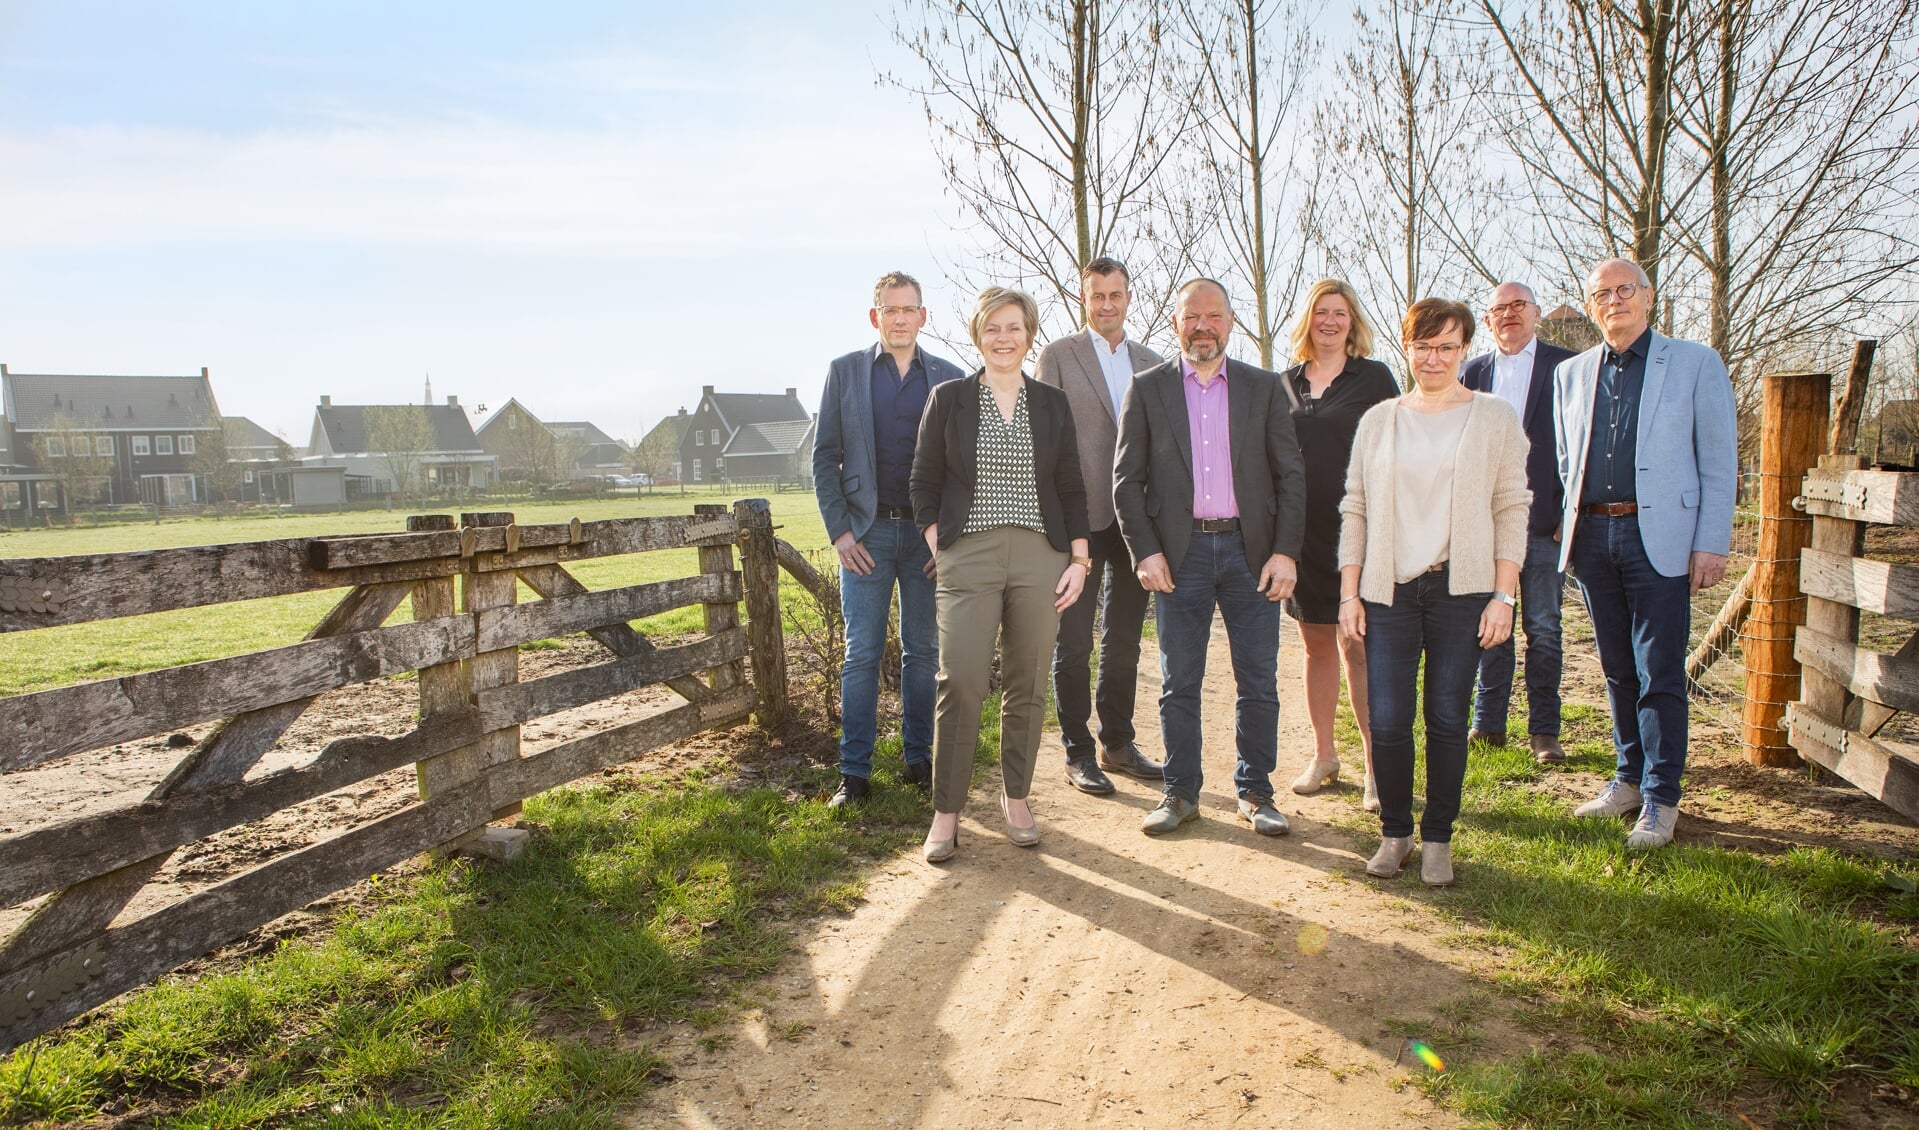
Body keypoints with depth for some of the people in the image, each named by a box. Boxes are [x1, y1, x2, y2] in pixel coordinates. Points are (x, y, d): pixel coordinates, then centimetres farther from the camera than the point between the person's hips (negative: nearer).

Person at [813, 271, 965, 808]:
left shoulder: (948, 377, 6)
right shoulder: (845, 371, 4)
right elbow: (825, 457, 3)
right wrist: (839, 531, -5)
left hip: (929, 532, 1)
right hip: (866, 531, -1)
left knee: (923, 651, 8)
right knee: (861, 654, 0)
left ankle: (919, 759, 20)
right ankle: (854, 772, 8)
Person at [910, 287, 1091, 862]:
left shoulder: (1052, 403, 11)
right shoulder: (948, 399, 6)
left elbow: (1072, 488, 11)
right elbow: (924, 482, 7)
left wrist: (1079, 560, 3)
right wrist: (938, 548, -3)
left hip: (1040, 557, 2)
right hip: (969, 557, -2)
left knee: (1027, 685, 5)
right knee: (960, 682, -10)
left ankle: (1016, 796, 21)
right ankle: (946, 811, 1)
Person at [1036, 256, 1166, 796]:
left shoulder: (1151, 362, 13)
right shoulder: (1058, 356, 0)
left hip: (1136, 518, 5)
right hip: (1081, 517, -4)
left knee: (1124, 641, 13)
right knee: (1073, 642, 1)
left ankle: (1118, 744, 26)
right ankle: (1078, 753, 13)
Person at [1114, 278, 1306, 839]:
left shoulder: (1265, 388, 8)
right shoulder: (1147, 389, 5)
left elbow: (1290, 476, 5)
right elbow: (1127, 478, 2)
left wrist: (1285, 551, -5)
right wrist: (1145, 551, -7)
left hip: (1250, 548, 1)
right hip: (1180, 551, -1)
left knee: (1259, 682, 5)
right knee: (1179, 683, 6)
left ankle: (1255, 792, 19)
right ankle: (1180, 793, 18)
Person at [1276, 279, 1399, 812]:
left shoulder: (1374, 378, 0)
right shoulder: (1285, 383, 10)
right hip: (1303, 532, 4)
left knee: (1359, 646, -5)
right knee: (1316, 645, 11)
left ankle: (1376, 764, 4)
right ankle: (1323, 756, 22)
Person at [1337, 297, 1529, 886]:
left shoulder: (1495, 418, 5)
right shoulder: (1378, 420, 10)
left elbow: (1512, 509, 2)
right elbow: (1355, 508, 9)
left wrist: (1503, 596, -5)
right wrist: (1349, 592, 3)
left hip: (1461, 589, -1)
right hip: (1388, 590, 1)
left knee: (1447, 717, 3)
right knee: (1387, 719, -1)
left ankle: (1438, 838, 18)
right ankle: (1395, 832, 16)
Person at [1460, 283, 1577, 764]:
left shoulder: (1565, 366, 2)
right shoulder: (1473, 372, 11)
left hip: (1543, 520, -3)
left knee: (1543, 629, 3)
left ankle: (1543, 730, 13)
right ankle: (1488, 723, 18)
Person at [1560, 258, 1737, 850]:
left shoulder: (1696, 364, 2)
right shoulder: (1571, 374, 13)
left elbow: (1719, 462, 0)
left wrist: (1711, 544, -7)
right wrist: (1571, 529, 10)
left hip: (1659, 537, -4)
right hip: (1592, 535, 4)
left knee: (1659, 676, -2)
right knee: (1618, 671, 12)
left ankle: (1661, 799, 8)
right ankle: (1628, 779, 24)